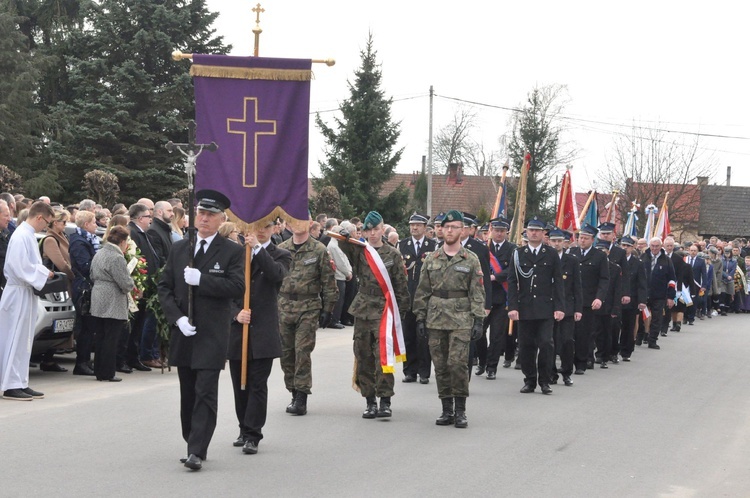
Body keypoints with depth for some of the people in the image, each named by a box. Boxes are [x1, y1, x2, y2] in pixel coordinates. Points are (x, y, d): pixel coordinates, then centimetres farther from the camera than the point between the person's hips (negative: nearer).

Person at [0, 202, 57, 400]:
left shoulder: (28, 235, 13)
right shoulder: (22, 236, -18)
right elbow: (21, 268, -23)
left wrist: (43, 272, 5)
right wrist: (43, 274, -13)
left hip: (26, 294, 10)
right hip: (19, 294, -10)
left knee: (23, 341, 12)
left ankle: (20, 383, 17)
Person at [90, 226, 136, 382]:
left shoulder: (98, 254, 12)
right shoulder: (116, 258, -17)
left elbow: (93, 277, 21)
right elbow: (126, 284, -18)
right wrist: (131, 284, 3)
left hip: (98, 303, 9)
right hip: (113, 304, -9)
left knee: (101, 338, 13)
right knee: (111, 339, -3)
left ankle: (99, 371, 17)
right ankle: (107, 373, -1)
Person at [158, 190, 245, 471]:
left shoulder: (232, 252, -2)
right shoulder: (178, 249, 10)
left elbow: (237, 287, -14)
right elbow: (165, 287, 8)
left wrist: (201, 279, -20)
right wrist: (177, 318, -7)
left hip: (213, 334, -4)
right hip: (183, 332, 4)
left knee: (205, 393, -9)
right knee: (188, 394, 12)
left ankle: (197, 451, -10)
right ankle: (192, 444, 24)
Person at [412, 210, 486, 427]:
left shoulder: (471, 259, 3)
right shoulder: (431, 259, 10)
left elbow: (477, 293, 1)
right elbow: (422, 291, 11)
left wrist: (478, 320, -7)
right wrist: (420, 318, 4)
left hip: (461, 320, -3)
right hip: (435, 320, 3)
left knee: (458, 363, -12)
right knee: (440, 366, 5)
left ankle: (460, 411, -1)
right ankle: (447, 410, 14)